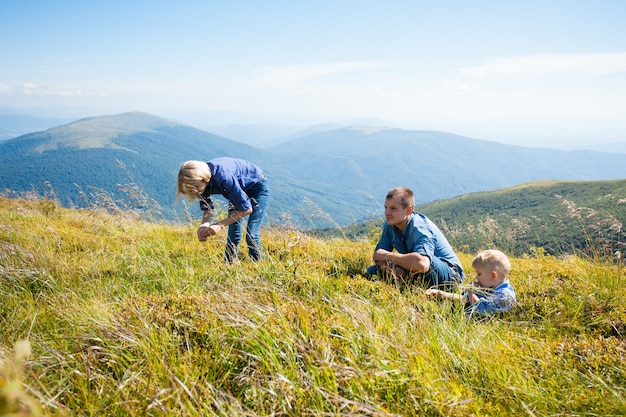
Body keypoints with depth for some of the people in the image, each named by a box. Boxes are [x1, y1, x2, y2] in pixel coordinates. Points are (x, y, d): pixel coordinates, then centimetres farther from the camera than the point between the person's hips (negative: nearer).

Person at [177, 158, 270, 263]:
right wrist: (205, 224, -28)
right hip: (238, 188, 7)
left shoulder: (223, 176, -41)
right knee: (233, 235, 3)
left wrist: (220, 225, -35)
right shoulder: (199, 179, -19)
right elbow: (208, 208, -7)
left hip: (258, 186, -6)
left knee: (251, 235, -13)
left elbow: (246, 209, -34)